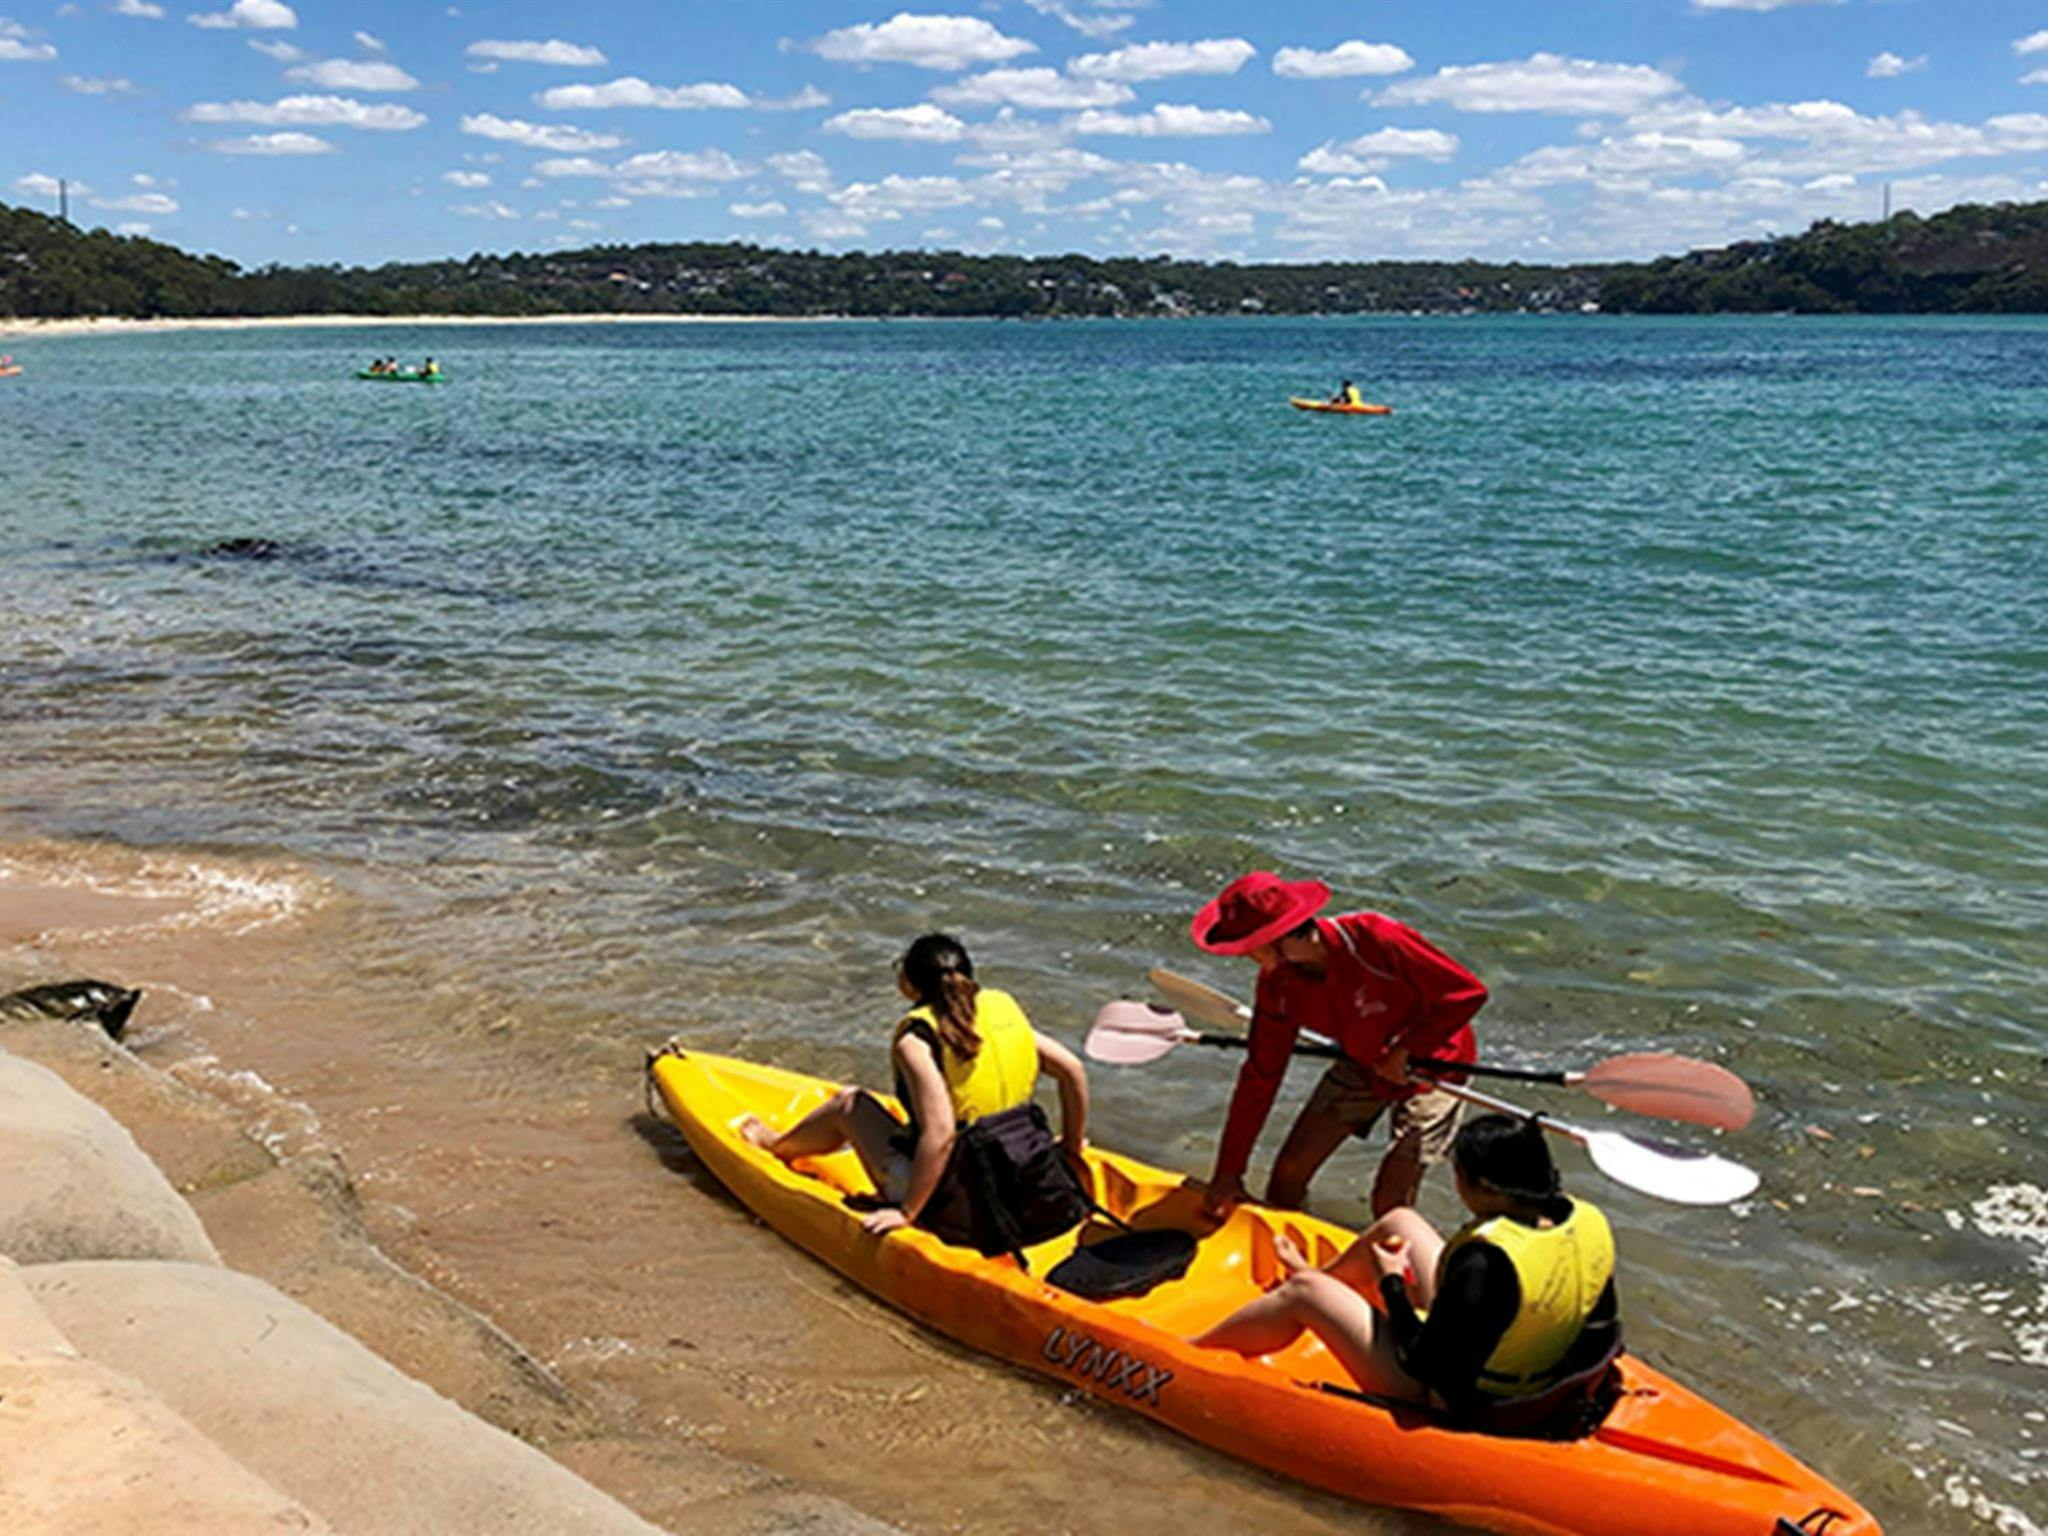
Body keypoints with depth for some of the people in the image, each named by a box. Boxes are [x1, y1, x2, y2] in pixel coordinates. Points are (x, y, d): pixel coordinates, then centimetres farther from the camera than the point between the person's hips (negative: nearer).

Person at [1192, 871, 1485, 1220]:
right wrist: (1229, 1172, -5)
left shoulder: (1374, 940, -34)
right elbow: (1260, 1077, -6)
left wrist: (1406, 1051, -22)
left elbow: (1468, 991, -24)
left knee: (1390, 1205, -11)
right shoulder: (1277, 985, -15)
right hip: (1361, 1064, 5)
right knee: (1289, 1172, 0)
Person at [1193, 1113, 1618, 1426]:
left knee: (1303, 1292, 4)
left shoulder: (1485, 1260, -37)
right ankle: (1324, 1277, 51)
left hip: (1457, 1407, -8)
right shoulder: (1590, 1220, -14)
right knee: (1399, 1223, 19)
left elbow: (1430, 1367, -28)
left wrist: (1393, 1287, -13)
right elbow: (1604, 1334, 0)